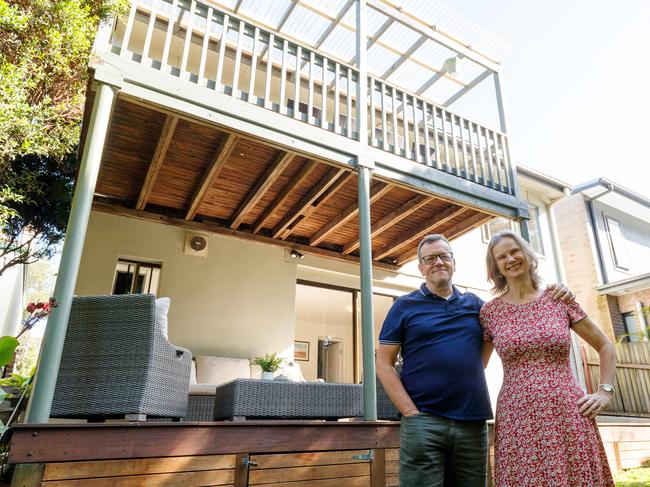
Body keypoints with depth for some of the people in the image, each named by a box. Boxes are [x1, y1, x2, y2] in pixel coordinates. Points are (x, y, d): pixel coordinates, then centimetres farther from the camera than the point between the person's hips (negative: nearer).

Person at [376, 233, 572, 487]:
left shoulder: (475, 304, 15)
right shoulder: (405, 306, 5)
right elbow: (384, 364, 1)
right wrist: (411, 412, -9)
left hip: (473, 423, 4)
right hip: (423, 421, -3)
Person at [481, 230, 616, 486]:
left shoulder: (560, 299, 4)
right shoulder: (489, 311, 2)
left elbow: (605, 347, 15)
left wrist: (605, 391, 3)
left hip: (569, 415, 1)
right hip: (517, 421, -1)